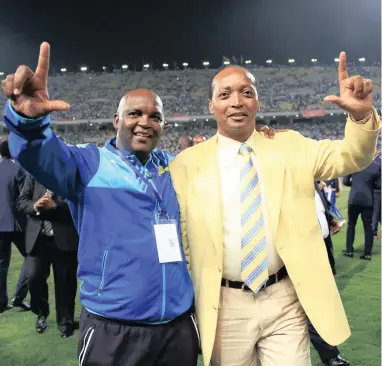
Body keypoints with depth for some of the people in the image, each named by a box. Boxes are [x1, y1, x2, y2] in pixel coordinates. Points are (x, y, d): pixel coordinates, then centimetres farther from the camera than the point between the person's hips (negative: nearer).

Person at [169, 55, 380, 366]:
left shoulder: (289, 146, 2)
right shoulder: (188, 164, -3)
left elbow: (351, 157, -5)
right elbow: (178, 239, 1)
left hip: (285, 301, 1)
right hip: (224, 305, 0)